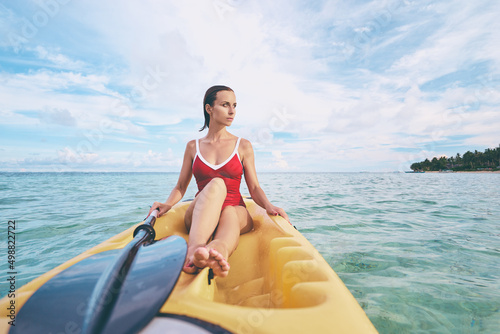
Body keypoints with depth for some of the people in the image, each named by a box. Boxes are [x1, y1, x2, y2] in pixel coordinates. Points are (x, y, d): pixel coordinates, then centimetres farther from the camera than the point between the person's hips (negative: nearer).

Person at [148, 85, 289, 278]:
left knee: (229, 213, -37)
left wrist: (269, 206, -17)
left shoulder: (243, 146, 8)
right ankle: (195, 249, -59)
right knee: (216, 185, -34)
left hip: (236, 212, 1)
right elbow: (181, 186, 11)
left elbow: (254, 188, 3)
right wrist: (167, 204, -10)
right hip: (199, 215, 0)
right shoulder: (193, 147, 11)